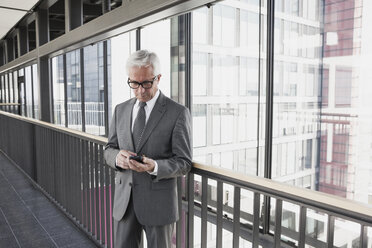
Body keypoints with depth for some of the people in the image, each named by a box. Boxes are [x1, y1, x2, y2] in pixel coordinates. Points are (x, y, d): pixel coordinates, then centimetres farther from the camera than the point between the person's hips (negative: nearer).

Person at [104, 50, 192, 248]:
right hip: (124, 200, 4)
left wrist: (155, 167, -27)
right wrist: (117, 157, -13)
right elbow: (109, 149, 10)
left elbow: (184, 163, -9)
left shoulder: (178, 113, -10)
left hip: (158, 202, -4)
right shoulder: (121, 110, 7)